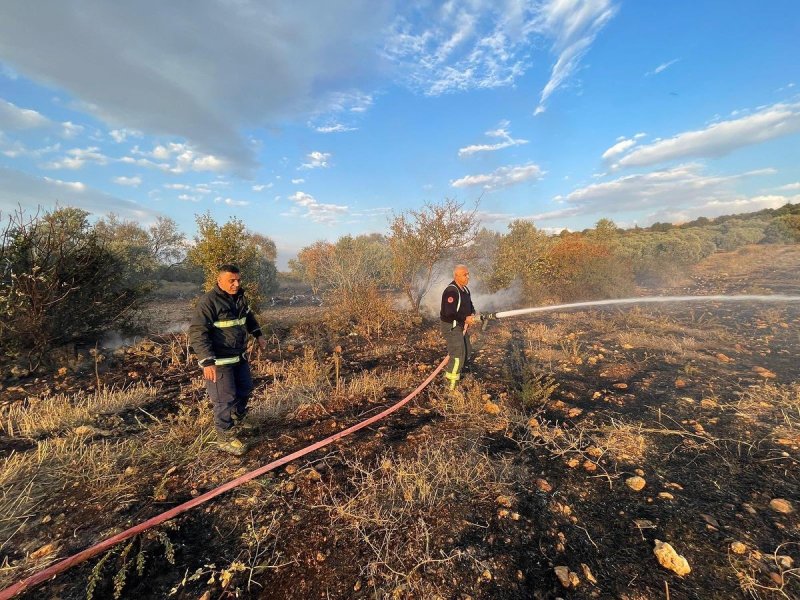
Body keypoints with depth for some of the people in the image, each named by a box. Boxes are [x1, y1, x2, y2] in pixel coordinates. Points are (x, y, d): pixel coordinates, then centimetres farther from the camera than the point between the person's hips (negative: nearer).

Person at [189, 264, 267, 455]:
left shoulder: (239, 297, 6)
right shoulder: (209, 301, -20)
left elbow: (249, 317, 26)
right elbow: (197, 333, -24)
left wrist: (258, 335, 21)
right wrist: (207, 362, -29)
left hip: (239, 357, 9)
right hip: (219, 361, -8)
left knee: (245, 389, 21)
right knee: (225, 398, -1)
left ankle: (239, 420, 46)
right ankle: (225, 437, 19)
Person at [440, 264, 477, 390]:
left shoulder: (465, 289, 8)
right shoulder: (451, 291, -24)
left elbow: (470, 305, 17)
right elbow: (449, 313, -30)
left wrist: (472, 315, -4)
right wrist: (466, 319, -22)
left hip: (462, 325, 10)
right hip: (451, 327, -10)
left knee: (467, 352, 20)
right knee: (457, 355, -10)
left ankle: (452, 372, 40)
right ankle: (451, 384, 5)